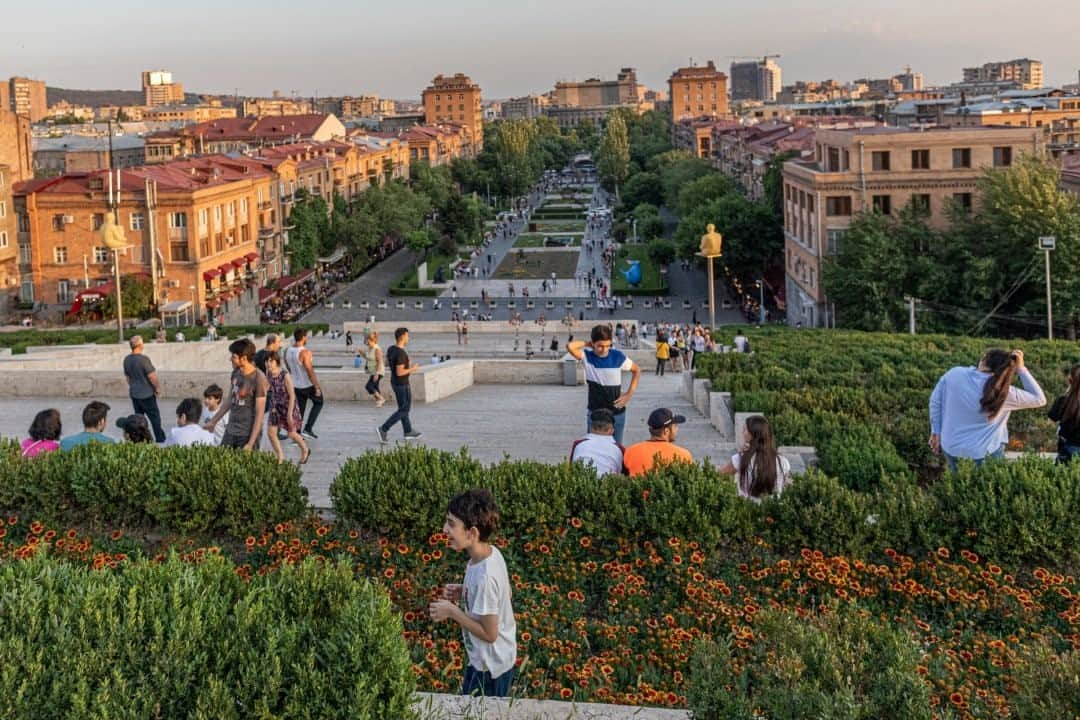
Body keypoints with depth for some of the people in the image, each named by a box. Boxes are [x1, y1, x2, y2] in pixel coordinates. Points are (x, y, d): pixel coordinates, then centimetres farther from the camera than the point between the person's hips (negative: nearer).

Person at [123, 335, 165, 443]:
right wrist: (157, 388, -4)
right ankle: (160, 439, 10)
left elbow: (127, 376, 12)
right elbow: (152, 376, -19)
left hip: (134, 393, 7)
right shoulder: (143, 359, -21)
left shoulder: (127, 360, 1)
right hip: (147, 394, -7)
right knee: (154, 417, 4)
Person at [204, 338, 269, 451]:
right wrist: (213, 422, 22)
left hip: (248, 435, -7)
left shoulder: (259, 379, -16)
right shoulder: (236, 373, 5)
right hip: (230, 432, 7)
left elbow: (259, 414, -16)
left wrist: (251, 443, -19)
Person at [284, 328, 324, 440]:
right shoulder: (305, 352, -23)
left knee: (300, 409, 14)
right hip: (309, 384, -6)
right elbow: (310, 371, -24)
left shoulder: (287, 352, 0)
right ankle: (308, 429, 5)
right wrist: (317, 387, -18)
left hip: (296, 385, 6)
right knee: (318, 403, 17)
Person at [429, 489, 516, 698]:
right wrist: (462, 593, 0)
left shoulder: (484, 576, -33)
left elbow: (489, 633, -25)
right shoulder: (491, 553, -7)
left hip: (489, 666, -8)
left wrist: (452, 611, -18)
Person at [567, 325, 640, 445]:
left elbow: (636, 370, 8)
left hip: (617, 414, 1)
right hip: (595, 414, -1)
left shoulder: (617, 356, -7)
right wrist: (587, 344, -12)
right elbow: (570, 346, -28)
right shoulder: (587, 356, -9)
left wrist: (629, 393, -1)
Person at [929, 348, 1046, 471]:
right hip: (983, 454, -3)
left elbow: (935, 402, -1)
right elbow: (1039, 399, -9)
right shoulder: (1002, 393, -21)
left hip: (950, 448, 4)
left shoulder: (953, 374, -13)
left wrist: (936, 431, 12)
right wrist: (1021, 369, -10)